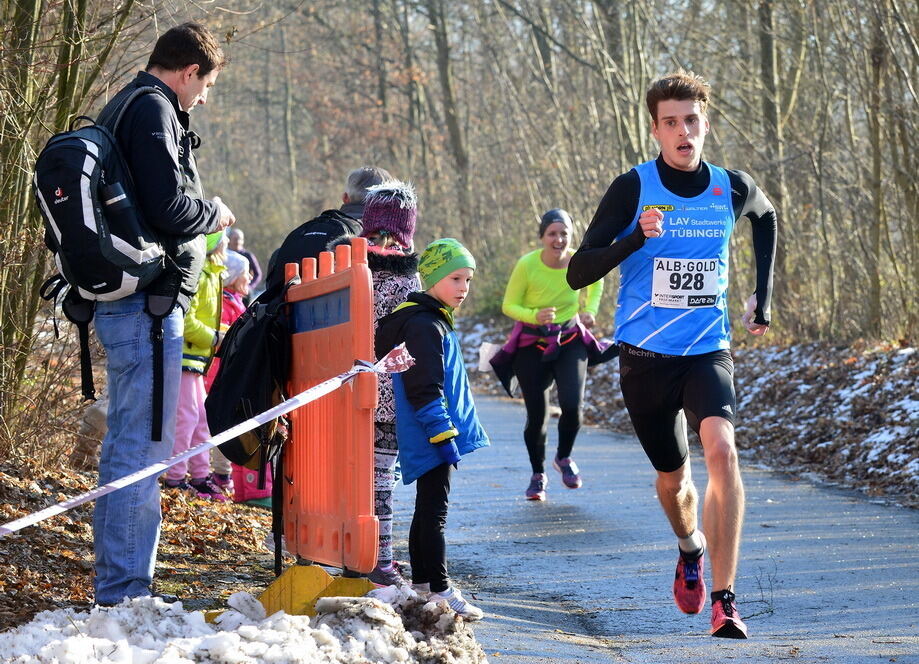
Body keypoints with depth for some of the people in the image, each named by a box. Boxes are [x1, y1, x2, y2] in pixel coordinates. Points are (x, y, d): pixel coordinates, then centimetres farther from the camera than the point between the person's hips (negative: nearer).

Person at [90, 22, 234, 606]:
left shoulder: (124, 107, 20)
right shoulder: (153, 110, -12)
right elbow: (169, 204, -22)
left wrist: (203, 216, 23)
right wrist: (215, 213, -3)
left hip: (121, 303, 11)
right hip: (149, 302, -11)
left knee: (127, 442, 16)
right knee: (144, 444, -8)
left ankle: (121, 583, 23)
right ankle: (125, 590, -6)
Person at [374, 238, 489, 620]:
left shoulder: (436, 322, 17)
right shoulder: (423, 326, -16)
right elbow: (424, 388, -21)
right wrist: (443, 434, -23)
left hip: (433, 440, 11)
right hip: (430, 439, -11)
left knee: (427, 510, 16)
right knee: (434, 510, -9)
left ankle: (421, 585, 23)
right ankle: (439, 590, -9)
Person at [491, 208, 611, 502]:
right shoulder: (527, 265, -19)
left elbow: (597, 281, 13)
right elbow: (509, 306, -9)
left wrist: (590, 310, 0)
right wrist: (534, 316, -28)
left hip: (570, 341, 1)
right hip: (532, 343, -1)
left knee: (572, 405, -16)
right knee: (537, 414, 0)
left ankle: (564, 458, 15)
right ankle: (538, 475, 24)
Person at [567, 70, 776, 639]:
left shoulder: (733, 188, -2)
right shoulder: (633, 188, -10)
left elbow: (767, 217, 25)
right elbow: (578, 274, -14)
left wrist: (763, 297, 19)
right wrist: (637, 236, -29)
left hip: (709, 351, 0)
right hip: (645, 356, 0)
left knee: (722, 450, -25)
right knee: (673, 477, 14)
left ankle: (724, 601, -24)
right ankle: (691, 552, 50)